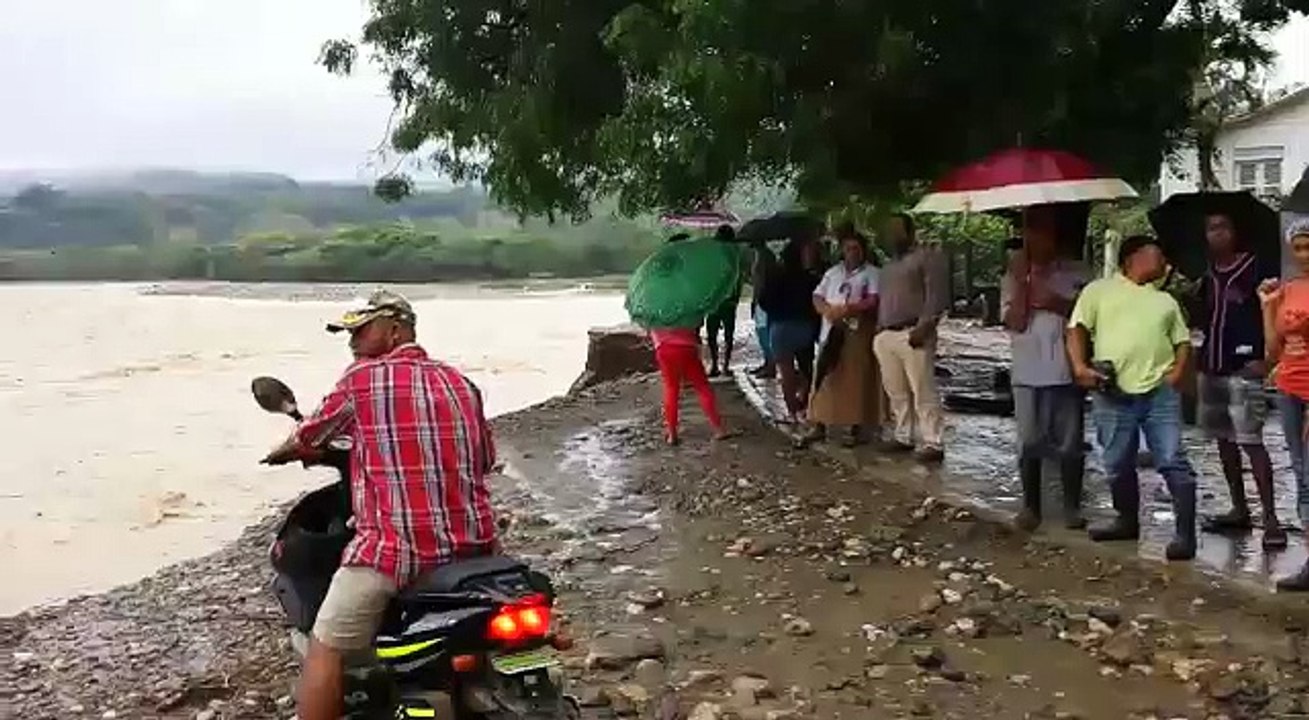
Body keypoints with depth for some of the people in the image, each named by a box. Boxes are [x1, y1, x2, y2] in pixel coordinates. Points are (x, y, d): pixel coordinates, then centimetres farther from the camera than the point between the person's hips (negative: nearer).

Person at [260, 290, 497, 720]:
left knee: (325, 649, 5)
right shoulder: (460, 383, 12)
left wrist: (282, 453, 37)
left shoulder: (362, 378, 0)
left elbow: (309, 437, 14)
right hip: (472, 545, 6)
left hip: (394, 549, -6)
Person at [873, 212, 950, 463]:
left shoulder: (927, 257, -1)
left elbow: (936, 296, -10)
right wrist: (878, 331, 16)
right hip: (886, 335, 8)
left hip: (912, 333, -8)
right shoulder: (889, 266, 25)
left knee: (923, 392, -9)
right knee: (896, 392, 9)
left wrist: (923, 327, -19)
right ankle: (903, 437, 17)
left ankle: (932, 444, -8)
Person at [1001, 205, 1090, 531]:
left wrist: (1058, 304, -14)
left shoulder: (1076, 272, 3)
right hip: (1028, 374, 0)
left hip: (1067, 372, 0)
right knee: (1029, 443, 5)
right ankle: (1030, 506, 15)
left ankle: (1072, 506, 16)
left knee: (1070, 443, 5)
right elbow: (1015, 321, -7)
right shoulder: (1014, 277, 4)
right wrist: (1021, 280, -11)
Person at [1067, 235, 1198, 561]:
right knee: (1118, 464, 8)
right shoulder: (1099, 290, 10)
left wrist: (1176, 372, 3)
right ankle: (1127, 521, 28)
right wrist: (1080, 367, -11)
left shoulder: (1165, 300, 22)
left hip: (1160, 392, 2)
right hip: (1112, 395, -2)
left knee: (1173, 462, -6)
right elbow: (1076, 330, 4)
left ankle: (1185, 534, -4)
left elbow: (1183, 341, 21)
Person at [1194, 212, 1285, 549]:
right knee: (1223, 439, 11)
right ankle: (1239, 509, 20)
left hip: (1244, 368, -7)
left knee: (1250, 441, -12)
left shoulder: (1256, 268, -5)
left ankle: (1270, 517, -11)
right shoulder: (1208, 274, 13)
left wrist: (1264, 356, -17)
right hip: (1210, 367, 7)